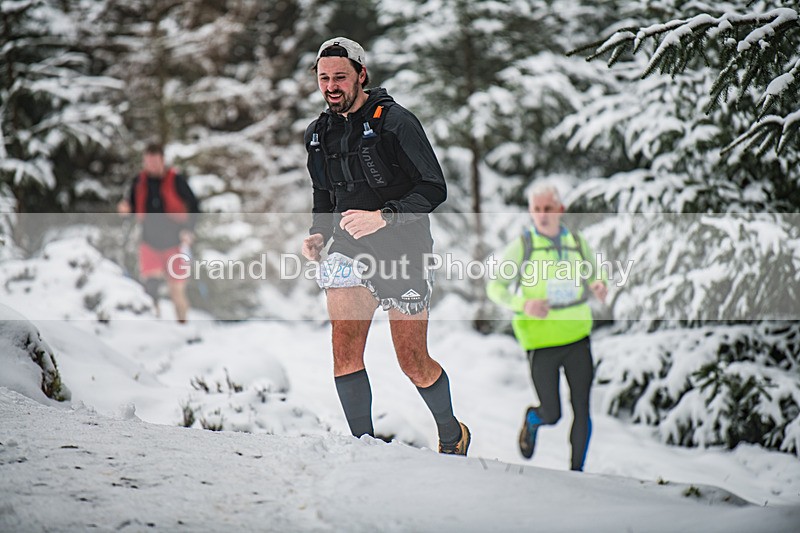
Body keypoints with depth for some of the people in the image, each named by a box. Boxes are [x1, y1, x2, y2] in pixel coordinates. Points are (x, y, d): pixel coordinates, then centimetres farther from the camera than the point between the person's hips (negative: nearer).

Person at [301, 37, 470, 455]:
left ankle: (452, 435, 28)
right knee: (345, 348, -15)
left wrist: (383, 216, -28)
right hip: (350, 252, 5)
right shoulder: (318, 134, 8)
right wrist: (318, 233, 3)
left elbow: (434, 189, -15)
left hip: (402, 252, -4)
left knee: (413, 363, 3)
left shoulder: (395, 122, -12)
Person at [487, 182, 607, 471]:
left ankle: (577, 469, 15)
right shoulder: (522, 245, -5)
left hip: (578, 338, 3)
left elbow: (594, 277, 18)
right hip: (541, 341, -3)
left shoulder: (578, 242, 4)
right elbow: (495, 287, -3)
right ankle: (532, 420, 38)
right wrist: (523, 304, -21)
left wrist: (599, 287, -7)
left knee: (582, 409, -1)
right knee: (552, 415, 2)